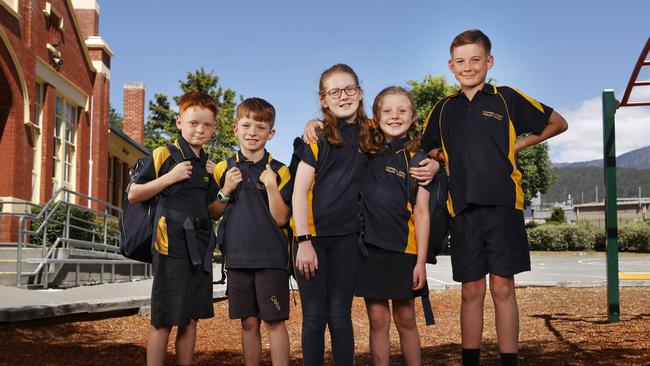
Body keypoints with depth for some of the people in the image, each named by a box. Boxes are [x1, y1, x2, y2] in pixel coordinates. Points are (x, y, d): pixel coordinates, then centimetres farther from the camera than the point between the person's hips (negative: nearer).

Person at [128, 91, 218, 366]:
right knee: (164, 321, -1)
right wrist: (170, 178, -15)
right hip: (171, 246, -6)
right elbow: (134, 195, -5)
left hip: (199, 248, 6)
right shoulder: (163, 155, -4)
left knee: (190, 320, 11)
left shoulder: (209, 166, 14)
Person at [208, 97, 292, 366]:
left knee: (274, 321, -1)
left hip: (271, 259, -3)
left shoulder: (279, 171, -1)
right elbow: (213, 215, 9)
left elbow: (280, 219, -5)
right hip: (238, 258, 3)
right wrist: (226, 190, -8)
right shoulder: (224, 169, 7)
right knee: (248, 322, 9)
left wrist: (271, 187, -19)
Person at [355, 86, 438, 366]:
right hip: (370, 247, 1)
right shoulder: (366, 152, 3)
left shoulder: (417, 160, 0)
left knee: (406, 319, 9)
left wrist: (421, 261, -6)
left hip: (403, 250, -1)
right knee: (378, 321, 5)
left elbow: (421, 213, -2)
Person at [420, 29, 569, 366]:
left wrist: (521, 144, 3)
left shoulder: (507, 98, 4)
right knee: (471, 291, 7)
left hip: (503, 204, -2)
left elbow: (557, 123, 12)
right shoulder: (443, 109, 13)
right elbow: (428, 148, 27)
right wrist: (443, 157, 7)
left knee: (502, 288, 0)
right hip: (462, 208, 3)